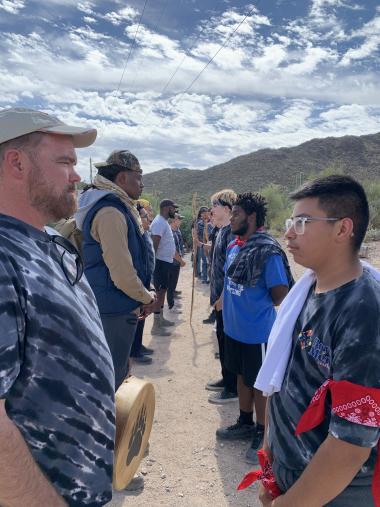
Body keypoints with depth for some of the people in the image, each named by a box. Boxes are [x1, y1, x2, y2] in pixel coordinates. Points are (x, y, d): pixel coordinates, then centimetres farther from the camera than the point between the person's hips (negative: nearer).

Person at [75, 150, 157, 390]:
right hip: (115, 311, -10)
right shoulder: (111, 211, -22)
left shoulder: (117, 207, 11)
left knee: (118, 372, 23)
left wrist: (145, 293, 11)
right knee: (112, 380, 5)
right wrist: (148, 298, -8)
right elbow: (122, 274, -25)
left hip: (111, 307, 10)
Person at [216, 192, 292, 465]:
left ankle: (262, 434, 31)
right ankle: (245, 423, 43)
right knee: (243, 375, 22)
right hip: (234, 327, 8)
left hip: (257, 331, -8)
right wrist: (231, 304, 4)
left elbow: (280, 295, -17)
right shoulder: (234, 246, 3)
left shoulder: (268, 251, -21)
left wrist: (258, 307, -3)